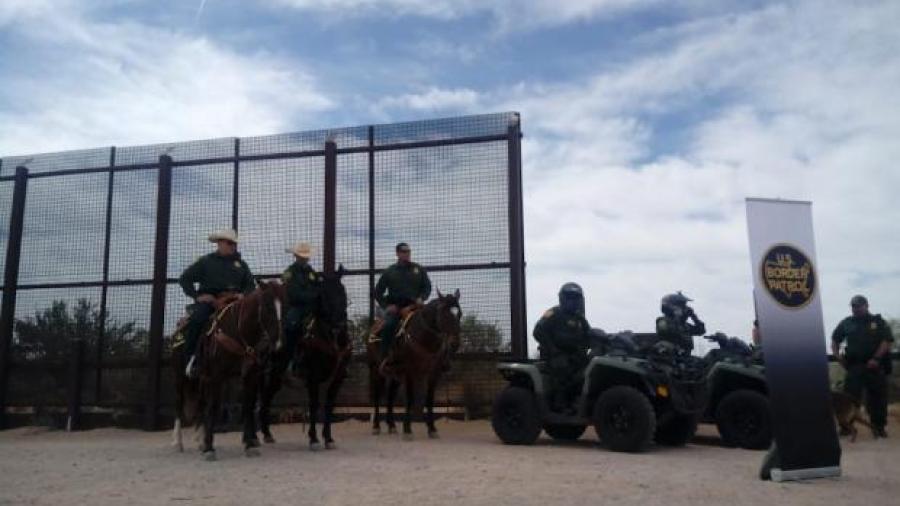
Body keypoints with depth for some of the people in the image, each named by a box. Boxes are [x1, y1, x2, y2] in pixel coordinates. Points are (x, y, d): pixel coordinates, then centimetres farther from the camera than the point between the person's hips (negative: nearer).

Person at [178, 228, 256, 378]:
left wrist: (244, 294, -5)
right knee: (196, 320, -31)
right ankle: (191, 357, -17)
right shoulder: (206, 261, 10)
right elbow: (185, 279, 7)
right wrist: (197, 295, -6)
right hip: (208, 300, -2)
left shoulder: (241, 264, 19)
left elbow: (250, 284, 18)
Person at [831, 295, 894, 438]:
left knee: (877, 397, 3)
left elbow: (887, 341, -6)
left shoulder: (879, 322, 5)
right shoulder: (846, 323, 12)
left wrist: (876, 358, -17)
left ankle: (878, 426, 14)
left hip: (875, 366, -1)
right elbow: (835, 341, 19)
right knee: (849, 397, -2)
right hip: (854, 366, 1)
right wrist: (838, 356, 2)